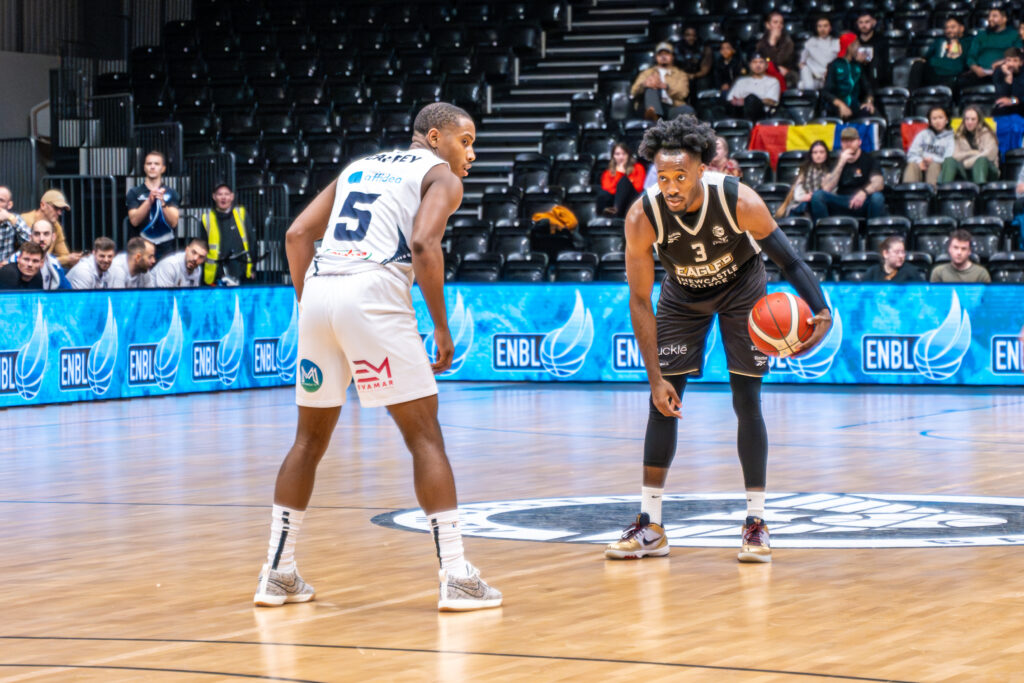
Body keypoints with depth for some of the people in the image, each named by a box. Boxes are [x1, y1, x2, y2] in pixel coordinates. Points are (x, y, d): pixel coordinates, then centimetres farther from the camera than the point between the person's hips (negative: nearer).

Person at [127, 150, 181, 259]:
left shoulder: (171, 193, 9)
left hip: (165, 250, 1)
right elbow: (134, 220, -6)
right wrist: (149, 201, -19)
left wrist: (162, 202, -18)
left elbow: (173, 222, -2)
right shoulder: (134, 193, 7)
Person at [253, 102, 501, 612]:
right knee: (424, 435, 0)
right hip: (374, 294, -6)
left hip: (319, 290, 6)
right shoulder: (440, 177, 10)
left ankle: (277, 575, 20)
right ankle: (456, 578, -4)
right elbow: (424, 244, -9)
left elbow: (297, 235, 20)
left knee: (311, 437, 18)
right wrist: (441, 328, -5)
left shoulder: (358, 167, 29)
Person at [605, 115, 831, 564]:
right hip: (683, 295, 1)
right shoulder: (642, 217, -32)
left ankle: (755, 523, 3)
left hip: (741, 289, -1)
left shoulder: (740, 201, -35)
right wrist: (655, 377, -25)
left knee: (747, 403, -6)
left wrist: (821, 311, -38)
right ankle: (650, 526, 5)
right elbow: (640, 300, -22)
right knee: (662, 402, -3)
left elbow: (788, 260, -22)